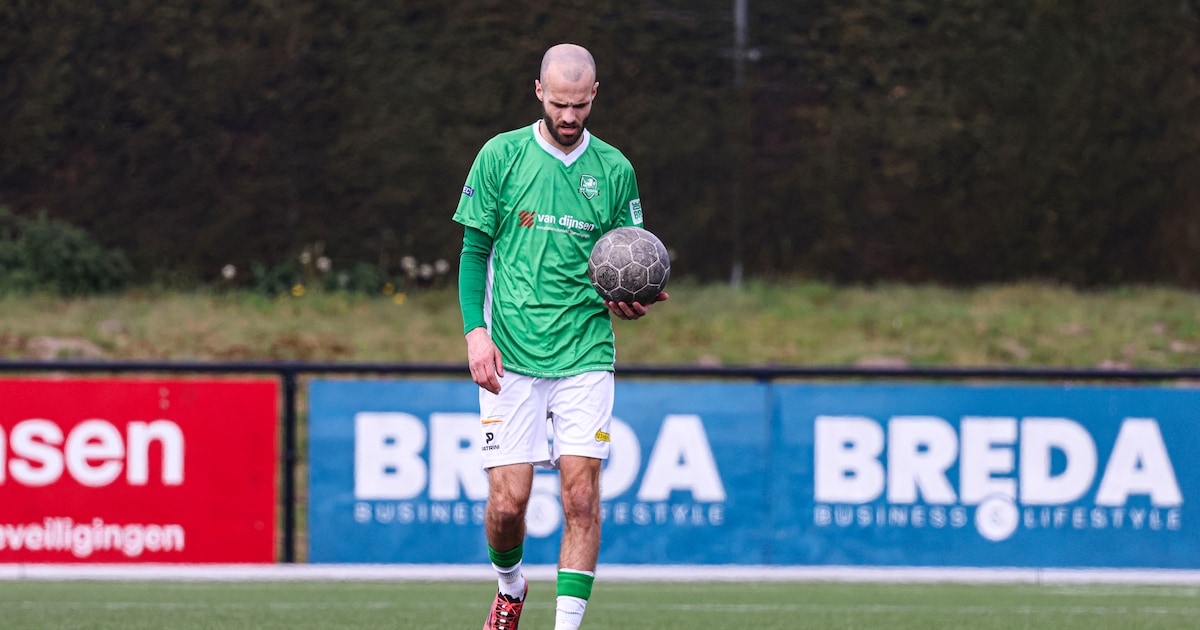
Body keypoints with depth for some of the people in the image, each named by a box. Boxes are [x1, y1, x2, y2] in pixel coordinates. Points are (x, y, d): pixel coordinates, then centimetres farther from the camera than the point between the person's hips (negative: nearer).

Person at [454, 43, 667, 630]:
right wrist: (475, 331, -9)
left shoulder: (614, 169, 7)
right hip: (511, 358, -1)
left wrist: (634, 300, -9)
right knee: (507, 500, -4)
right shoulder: (501, 156, 2)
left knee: (581, 494, -10)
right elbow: (474, 251, 4)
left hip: (585, 355, 1)